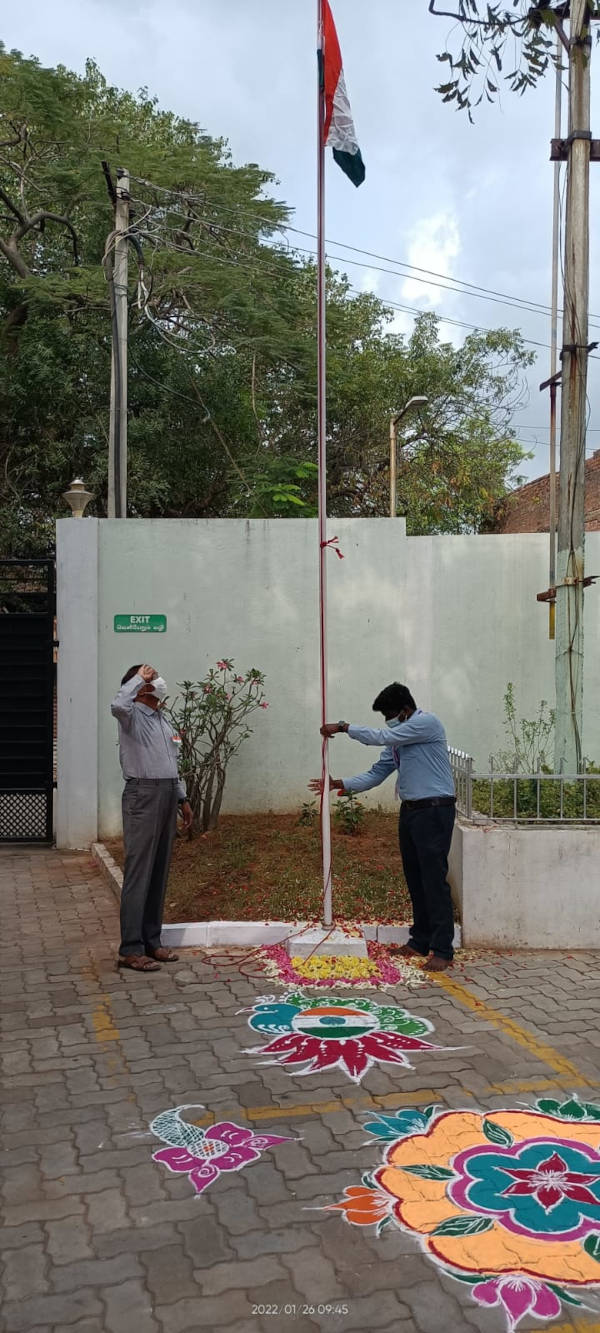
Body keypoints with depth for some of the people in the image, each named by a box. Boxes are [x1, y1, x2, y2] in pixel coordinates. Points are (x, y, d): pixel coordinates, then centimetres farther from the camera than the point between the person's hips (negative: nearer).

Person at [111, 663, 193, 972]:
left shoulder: (163, 720, 20)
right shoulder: (132, 714, -6)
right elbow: (117, 704, -32)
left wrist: (182, 798, 22)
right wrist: (138, 678, -18)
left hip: (167, 795, 8)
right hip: (143, 794, -8)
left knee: (159, 873, 11)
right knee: (139, 874, -7)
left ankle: (151, 941, 19)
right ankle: (130, 949, -2)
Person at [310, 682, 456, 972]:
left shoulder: (427, 722, -12)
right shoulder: (397, 737, 15)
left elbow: (380, 737, -17)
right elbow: (377, 774, 13)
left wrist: (343, 727, -8)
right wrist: (339, 784, 3)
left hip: (434, 811, -9)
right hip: (409, 810, 9)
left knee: (434, 880, -8)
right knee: (414, 879, 12)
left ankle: (442, 950, -2)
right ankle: (420, 940, 22)